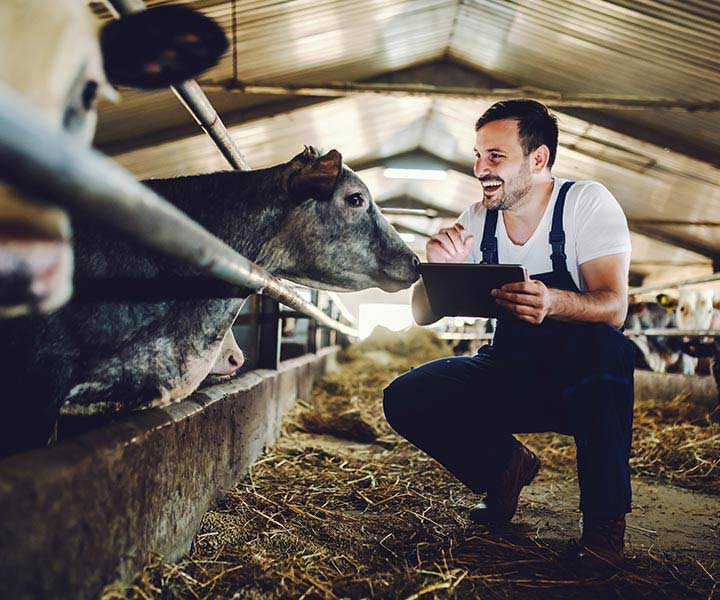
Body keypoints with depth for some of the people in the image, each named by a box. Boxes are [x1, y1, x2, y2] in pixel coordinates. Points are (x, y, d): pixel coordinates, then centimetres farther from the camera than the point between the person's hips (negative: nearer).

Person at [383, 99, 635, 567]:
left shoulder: (588, 203, -12)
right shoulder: (477, 221, -1)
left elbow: (614, 308, -26)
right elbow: (423, 315, -3)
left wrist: (551, 302, -48)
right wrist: (440, 268, -25)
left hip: (584, 380, -4)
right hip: (510, 378, 4)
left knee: (603, 345, -38)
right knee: (405, 399, -16)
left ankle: (605, 521, -17)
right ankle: (507, 467, 11)